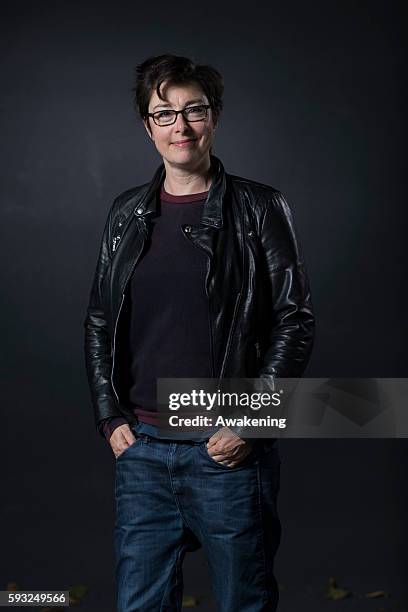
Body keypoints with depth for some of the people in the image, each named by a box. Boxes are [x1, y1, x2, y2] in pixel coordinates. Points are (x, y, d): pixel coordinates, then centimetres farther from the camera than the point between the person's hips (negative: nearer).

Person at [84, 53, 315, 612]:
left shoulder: (259, 209, -3)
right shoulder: (128, 213, 8)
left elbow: (295, 321, -4)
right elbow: (99, 322, 13)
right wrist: (111, 419, 4)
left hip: (229, 448, -3)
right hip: (140, 446, 3)